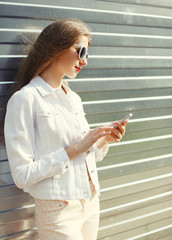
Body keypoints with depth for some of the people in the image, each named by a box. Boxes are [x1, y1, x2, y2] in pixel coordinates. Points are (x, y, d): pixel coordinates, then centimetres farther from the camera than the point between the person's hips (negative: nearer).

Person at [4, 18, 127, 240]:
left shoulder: (74, 98, 9)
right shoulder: (25, 99, -12)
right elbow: (22, 175, -17)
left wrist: (104, 140, -3)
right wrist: (74, 149, -18)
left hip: (91, 202, 7)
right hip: (58, 210, -7)